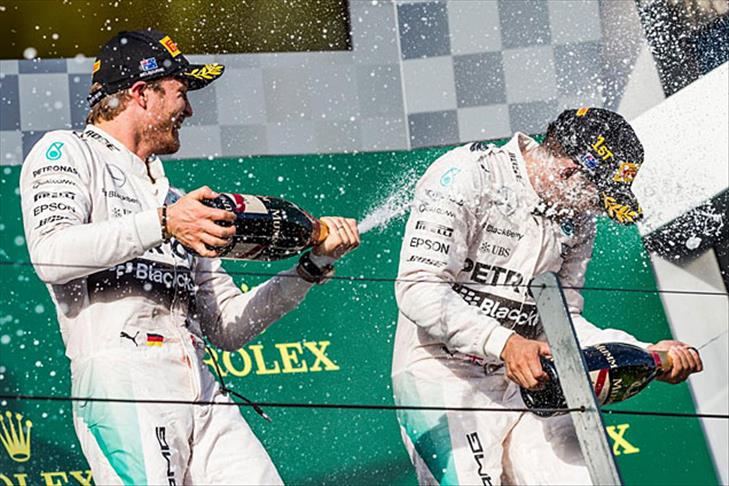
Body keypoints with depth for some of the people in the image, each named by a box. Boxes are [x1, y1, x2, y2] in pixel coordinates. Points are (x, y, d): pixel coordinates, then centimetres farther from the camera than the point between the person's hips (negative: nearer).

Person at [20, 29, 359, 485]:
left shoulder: (172, 199, 29)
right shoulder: (66, 152, 9)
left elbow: (229, 326, 25)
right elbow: (51, 256, -12)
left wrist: (313, 263, 17)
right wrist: (162, 224, -15)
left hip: (200, 388, 7)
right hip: (120, 377, -7)